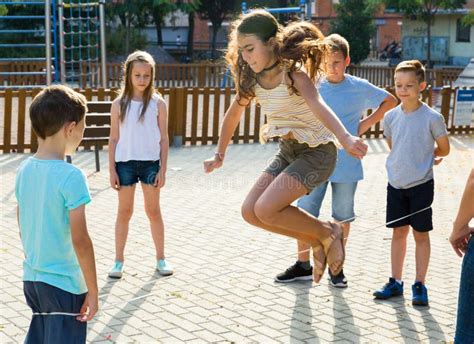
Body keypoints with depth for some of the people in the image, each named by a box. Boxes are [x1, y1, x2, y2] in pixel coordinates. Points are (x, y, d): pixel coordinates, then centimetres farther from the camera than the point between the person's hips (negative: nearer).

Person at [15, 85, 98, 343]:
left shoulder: (24, 170, 2)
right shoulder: (70, 176, -20)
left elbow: (22, 228, 10)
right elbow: (80, 240, -20)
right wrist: (92, 290, -12)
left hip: (31, 278, 7)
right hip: (64, 284, -7)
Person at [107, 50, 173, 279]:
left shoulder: (157, 103, -1)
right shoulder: (119, 104, 0)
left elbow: (163, 139, 1)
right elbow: (114, 139, 3)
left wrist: (163, 169, -3)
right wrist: (112, 170, -1)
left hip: (150, 162, 0)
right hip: (125, 163, 0)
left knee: (153, 211, 8)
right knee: (124, 211, 8)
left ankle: (160, 258, 19)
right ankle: (118, 260, 17)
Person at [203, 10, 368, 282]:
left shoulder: (294, 74, -23)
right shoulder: (253, 80, -1)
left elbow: (318, 106, -42)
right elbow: (233, 114, 15)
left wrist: (345, 138, -60)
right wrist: (220, 155, 22)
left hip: (317, 152, -8)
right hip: (289, 152, 8)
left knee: (266, 210, -21)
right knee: (251, 212, -2)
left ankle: (328, 233, 2)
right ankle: (316, 242, 13)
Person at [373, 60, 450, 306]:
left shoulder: (432, 117, -12)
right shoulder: (391, 116, -1)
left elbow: (443, 149, -1)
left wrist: (423, 159, 5)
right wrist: (417, 159, 8)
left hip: (421, 184, -3)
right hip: (396, 184, 4)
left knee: (421, 234, 5)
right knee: (398, 232, 12)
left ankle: (419, 285, 15)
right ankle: (395, 282, 22)